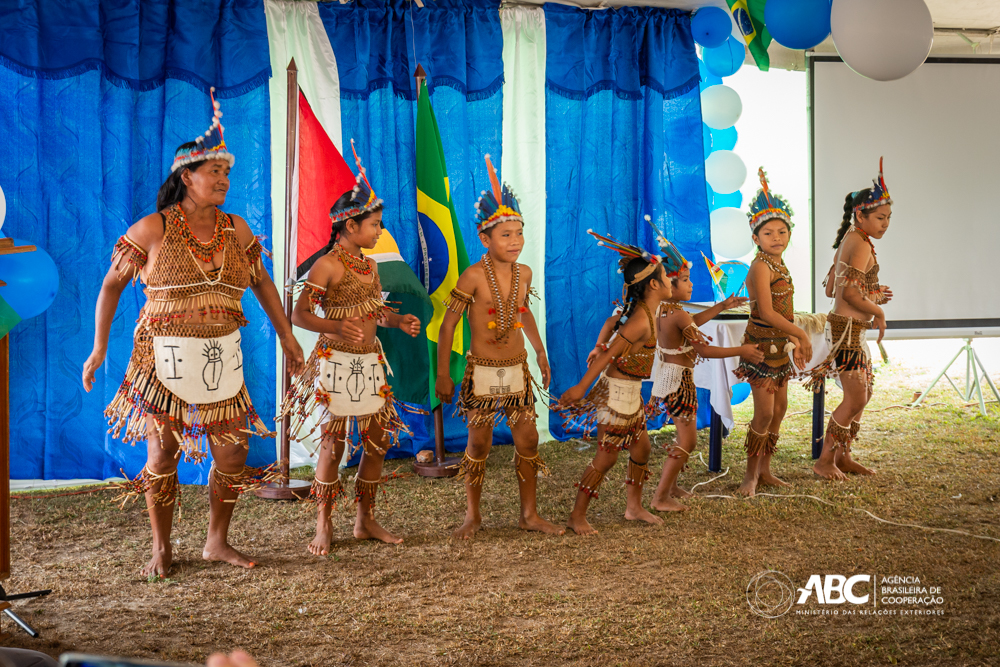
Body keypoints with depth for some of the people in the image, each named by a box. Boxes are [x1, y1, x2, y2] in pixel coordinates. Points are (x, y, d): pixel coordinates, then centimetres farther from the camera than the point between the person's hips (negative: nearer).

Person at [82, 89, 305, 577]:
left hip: (222, 360, 4)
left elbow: (262, 284, 16)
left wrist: (287, 338, 15)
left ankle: (217, 541, 22)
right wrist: (99, 348, -3)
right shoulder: (153, 230, -7)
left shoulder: (236, 230, 5)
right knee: (162, 453, 3)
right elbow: (111, 285, 1)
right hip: (163, 357, -4)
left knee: (233, 452, 4)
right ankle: (161, 549, 18)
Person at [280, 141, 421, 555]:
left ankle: (365, 521, 20)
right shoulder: (328, 265, -11)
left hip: (369, 364, 7)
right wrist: (336, 327, -31)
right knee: (333, 444, -2)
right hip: (336, 363, -7)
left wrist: (399, 321, 2)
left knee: (377, 441, 8)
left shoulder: (369, 265, 12)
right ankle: (323, 525, 10)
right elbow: (300, 314, -15)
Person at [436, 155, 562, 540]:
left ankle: (529, 514, 19)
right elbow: (448, 324, -9)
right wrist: (443, 375, -9)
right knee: (479, 443, 4)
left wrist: (540, 352, 27)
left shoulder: (524, 274, 2)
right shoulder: (474, 276, -14)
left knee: (527, 439, 6)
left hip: (517, 370, 5)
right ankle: (473, 515, 20)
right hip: (482, 371, -5)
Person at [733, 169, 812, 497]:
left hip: (779, 345, 9)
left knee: (779, 409, 13)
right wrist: (801, 334, -20)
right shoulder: (761, 267, -17)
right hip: (762, 343, -9)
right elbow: (767, 312, -23)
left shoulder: (780, 266, 11)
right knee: (765, 412, -8)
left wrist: (794, 341, 14)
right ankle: (751, 474, 3)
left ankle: (765, 470, 23)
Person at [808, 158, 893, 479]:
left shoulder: (849, 240, 13)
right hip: (848, 328, -11)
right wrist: (877, 311, -13)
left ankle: (843, 456, 24)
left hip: (850, 327, 11)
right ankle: (825, 460, 2)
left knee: (863, 393, 17)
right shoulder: (861, 244, -16)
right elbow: (849, 292, -27)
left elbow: (832, 288, 17)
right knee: (855, 398, -7)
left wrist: (872, 295, 15)